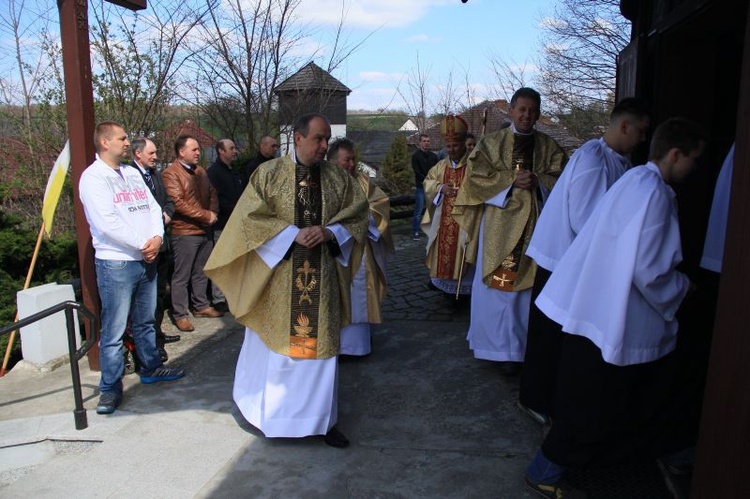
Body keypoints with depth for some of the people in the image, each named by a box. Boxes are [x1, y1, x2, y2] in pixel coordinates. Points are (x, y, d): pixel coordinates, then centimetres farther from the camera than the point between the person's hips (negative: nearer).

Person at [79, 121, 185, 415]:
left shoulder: (132, 174, 15)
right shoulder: (93, 177, -8)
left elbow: (153, 207, 10)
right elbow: (106, 223, -17)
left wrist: (157, 237, -8)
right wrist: (142, 245, -13)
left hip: (146, 259, 7)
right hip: (115, 262, -7)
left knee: (145, 322, 18)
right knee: (114, 330, -1)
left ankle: (151, 368, 31)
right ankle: (110, 388, 10)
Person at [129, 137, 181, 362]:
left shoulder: (155, 174, 15)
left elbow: (168, 200, 19)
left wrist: (167, 214, -1)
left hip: (160, 241, 9)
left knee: (160, 291, 18)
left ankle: (157, 333, 32)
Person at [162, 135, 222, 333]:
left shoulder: (201, 171, 14)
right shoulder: (171, 174, -11)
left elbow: (212, 194, 18)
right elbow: (178, 203, -19)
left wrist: (213, 213, -2)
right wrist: (206, 215, -16)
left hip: (205, 230, 8)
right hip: (185, 232, -7)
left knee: (201, 272, 17)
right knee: (182, 276, 0)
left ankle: (200, 306, 29)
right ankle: (180, 315, 9)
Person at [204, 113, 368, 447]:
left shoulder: (338, 178, 4)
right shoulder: (268, 174, -4)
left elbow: (358, 216, 4)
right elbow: (249, 217, -9)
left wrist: (329, 232, -13)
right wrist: (293, 233, -17)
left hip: (321, 278, 2)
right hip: (277, 276, -2)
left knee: (319, 343, 8)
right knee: (275, 342, 11)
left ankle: (321, 419, 22)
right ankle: (265, 410, 35)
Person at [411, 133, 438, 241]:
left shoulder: (433, 156, 12)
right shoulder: (416, 156, 0)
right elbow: (417, 172, -8)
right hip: (421, 187, -4)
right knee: (418, 211, -3)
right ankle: (415, 232, 3)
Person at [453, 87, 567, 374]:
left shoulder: (549, 147, 12)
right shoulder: (491, 143, 6)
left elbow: (560, 178, 4)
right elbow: (477, 176, -4)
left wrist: (536, 181, -15)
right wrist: (512, 180, -13)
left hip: (534, 225, 2)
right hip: (499, 226, -1)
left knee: (527, 286, 3)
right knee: (498, 287, -1)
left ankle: (521, 347, 16)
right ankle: (502, 347, 9)